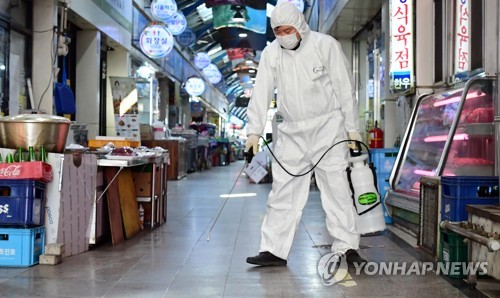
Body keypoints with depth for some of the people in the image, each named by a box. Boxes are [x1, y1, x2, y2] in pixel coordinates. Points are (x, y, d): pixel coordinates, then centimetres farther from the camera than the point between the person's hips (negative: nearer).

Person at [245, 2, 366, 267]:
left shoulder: (325, 45, -6)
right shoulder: (271, 53, 4)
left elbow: (345, 88, -4)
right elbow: (261, 94, 2)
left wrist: (353, 128, -6)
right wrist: (254, 131, -6)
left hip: (327, 127, -3)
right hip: (291, 132, 3)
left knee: (336, 187, -4)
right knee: (283, 190, 3)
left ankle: (347, 248, 3)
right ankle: (274, 250, 9)